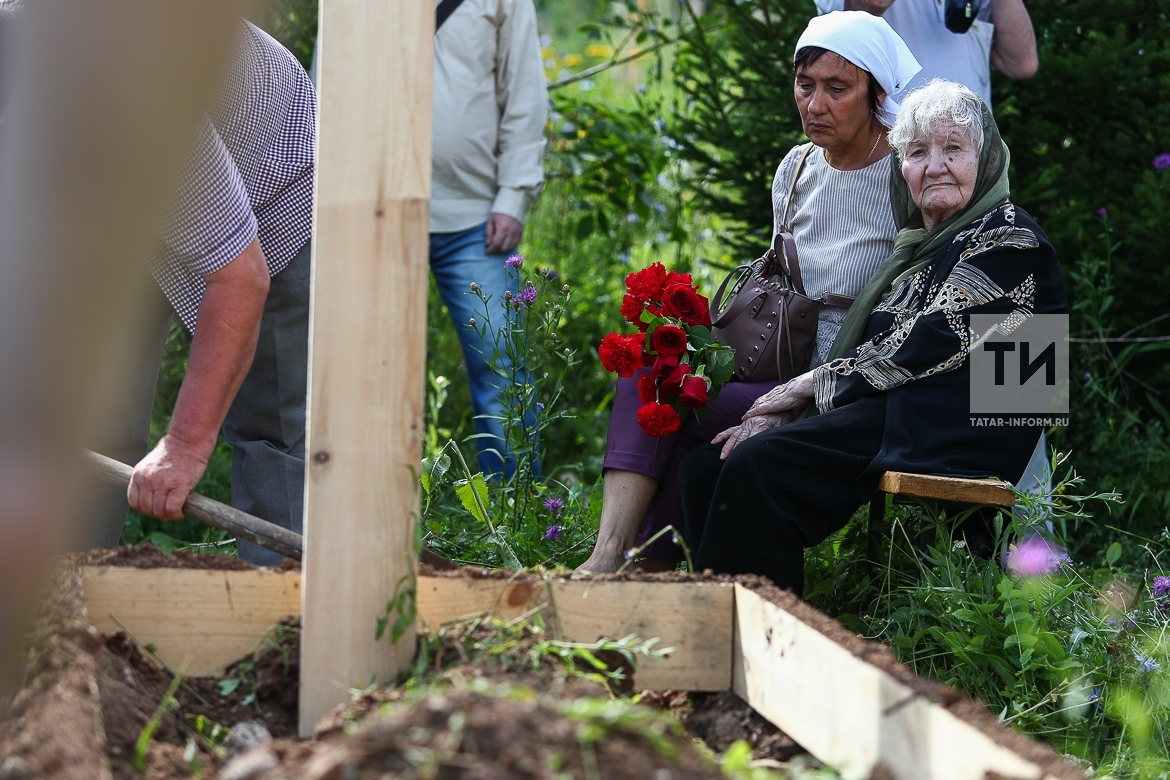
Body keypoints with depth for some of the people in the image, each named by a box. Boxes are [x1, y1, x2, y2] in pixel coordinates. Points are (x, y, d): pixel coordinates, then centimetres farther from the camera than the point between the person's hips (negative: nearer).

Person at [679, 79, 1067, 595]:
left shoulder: (1006, 238, -2)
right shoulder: (919, 245, 25)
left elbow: (928, 347, -12)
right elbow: (867, 353, 20)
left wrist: (813, 383, -5)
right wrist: (778, 412, 3)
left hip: (950, 436, -9)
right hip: (887, 414, 9)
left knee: (759, 465, -28)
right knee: (706, 468, -9)